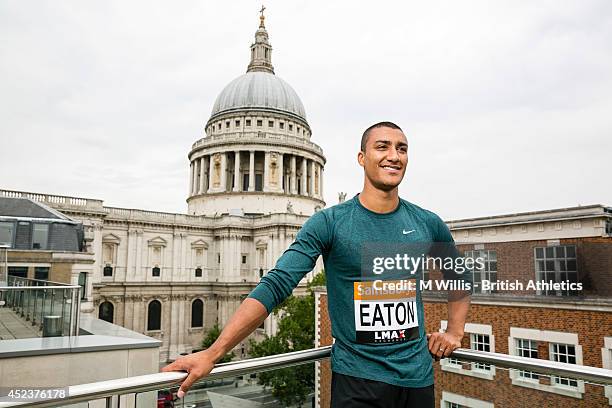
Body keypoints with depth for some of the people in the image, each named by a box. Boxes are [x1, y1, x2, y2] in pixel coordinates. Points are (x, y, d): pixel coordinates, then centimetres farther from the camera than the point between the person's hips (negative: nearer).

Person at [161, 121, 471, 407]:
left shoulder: (428, 224, 1)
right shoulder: (329, 222, -11)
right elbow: (275, 286, -18)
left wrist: (454, 331, 8)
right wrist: (212, 353, -23)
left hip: (418, 376, 4)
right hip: (357, 379, -3)